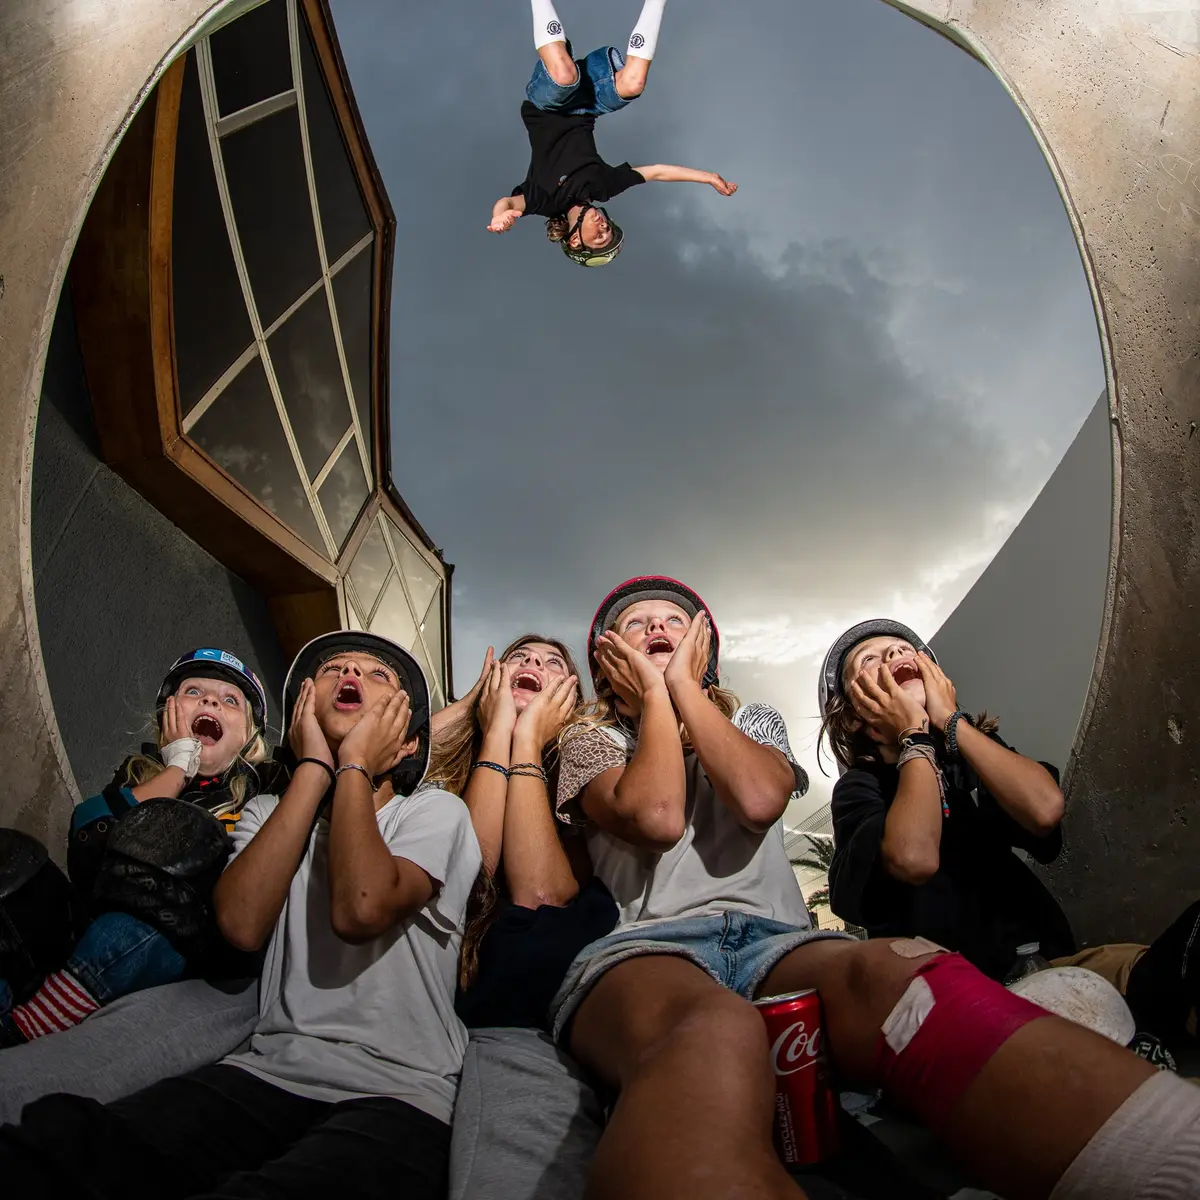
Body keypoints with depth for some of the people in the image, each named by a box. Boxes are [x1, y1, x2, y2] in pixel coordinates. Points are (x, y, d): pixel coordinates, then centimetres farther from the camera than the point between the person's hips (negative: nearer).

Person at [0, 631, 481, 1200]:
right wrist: (314, 766, -1)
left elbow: (361, 909, -18)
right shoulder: (268, 812, 17)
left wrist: (355, 764, -4)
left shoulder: (434, 810, 5)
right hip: (265, 1072, 3)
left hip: (395, 1095, -2)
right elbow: (242, 923, -7)